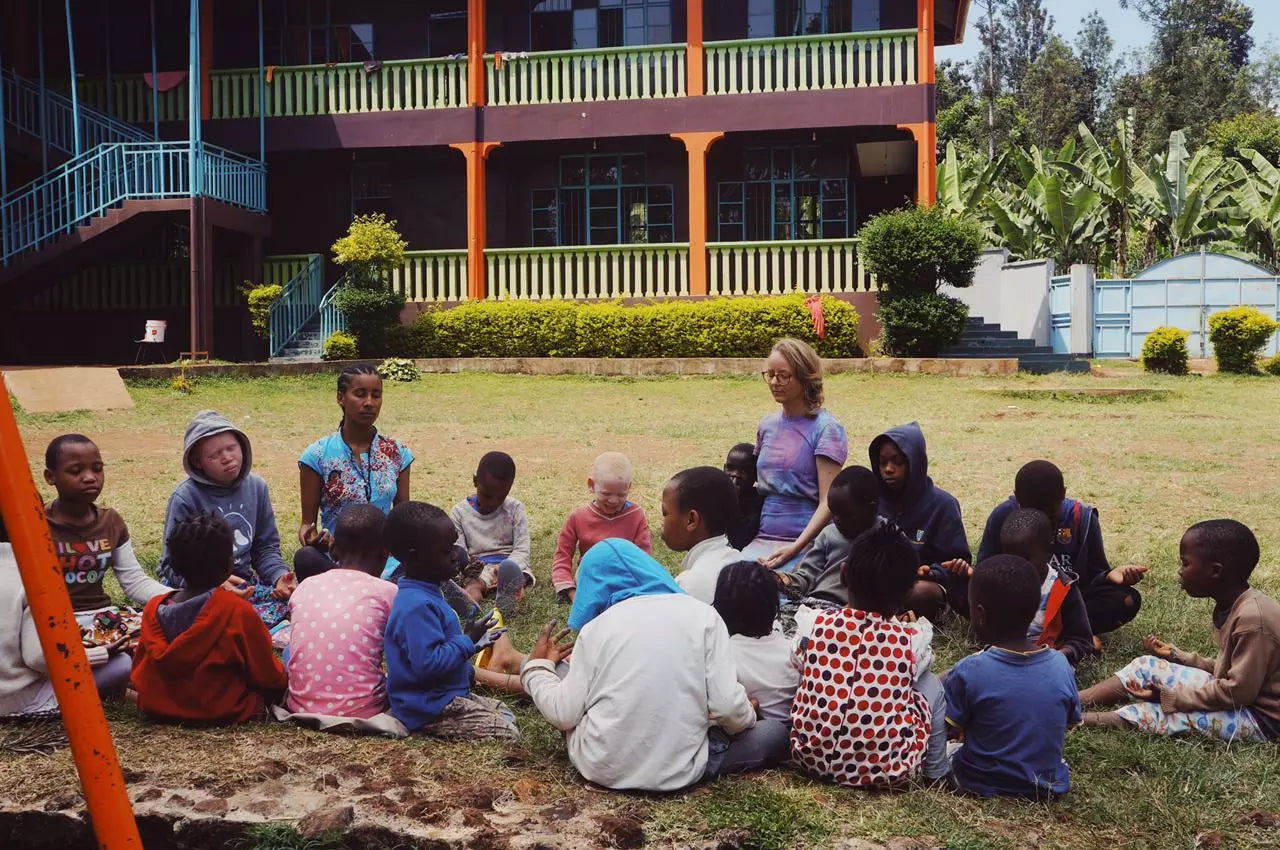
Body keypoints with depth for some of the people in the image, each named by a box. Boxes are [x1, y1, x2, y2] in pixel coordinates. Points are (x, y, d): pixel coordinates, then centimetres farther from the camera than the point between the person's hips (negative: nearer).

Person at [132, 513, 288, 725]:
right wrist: (281, 679, 15)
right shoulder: (238, 611, -18)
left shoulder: (153, 608, -5)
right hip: (223, 713, -6)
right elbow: (268, 677, -8)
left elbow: (139, 673, 6)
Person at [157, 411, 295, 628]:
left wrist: (279, 575, -11)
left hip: (243, 582, 5)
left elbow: (266, 547, 10)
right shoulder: (185, 498, -11)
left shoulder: (256, 487, 5)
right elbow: (173, 565, -11)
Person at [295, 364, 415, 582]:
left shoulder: (398, 453, 9)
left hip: (388, 562, 0)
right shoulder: (318, 455, 0)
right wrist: (309, 537, -20)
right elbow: (308, 521, 4)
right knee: (305, 558, -37)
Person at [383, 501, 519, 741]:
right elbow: (427, 663, -30)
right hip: (430, 709, -11)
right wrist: (467, 642, -20)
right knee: (508, 735, -13)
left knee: (505, 713, 18)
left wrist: (472, 643, 12)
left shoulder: (426, 595, 10)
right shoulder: (417, 607, -25)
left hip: (446, 696, 11)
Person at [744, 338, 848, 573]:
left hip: (807, 541, -5)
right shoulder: (767, 425, 13)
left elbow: (828, 502, -11)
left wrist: (794, 548, -23)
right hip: (762, 539, 5)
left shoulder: (826, 429, -5)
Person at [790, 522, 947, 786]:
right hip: (885, 769, -1)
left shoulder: (818, 624, -6)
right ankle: (936, 773, 32)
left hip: (812, 757, 2)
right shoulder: (909, 640, -8)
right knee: (931, 683, 20)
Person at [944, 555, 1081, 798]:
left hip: (982, 785, -4)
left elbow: (951, 730, -10)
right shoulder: (1061, 666, -11)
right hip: (1049, 786, 4)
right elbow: (1070, 725, 3)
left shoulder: (967, 672, -21)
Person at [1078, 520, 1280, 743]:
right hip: (1234, 695, 9)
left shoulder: (1252, 618, -28)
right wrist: (1176, 656, 8)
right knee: (1147, 667, 3)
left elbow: (1240, 691, -26)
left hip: (1261, 717, -9)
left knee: (1166, 712, -24)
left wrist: (1171, 697, -23)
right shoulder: (1232, 606, 3)